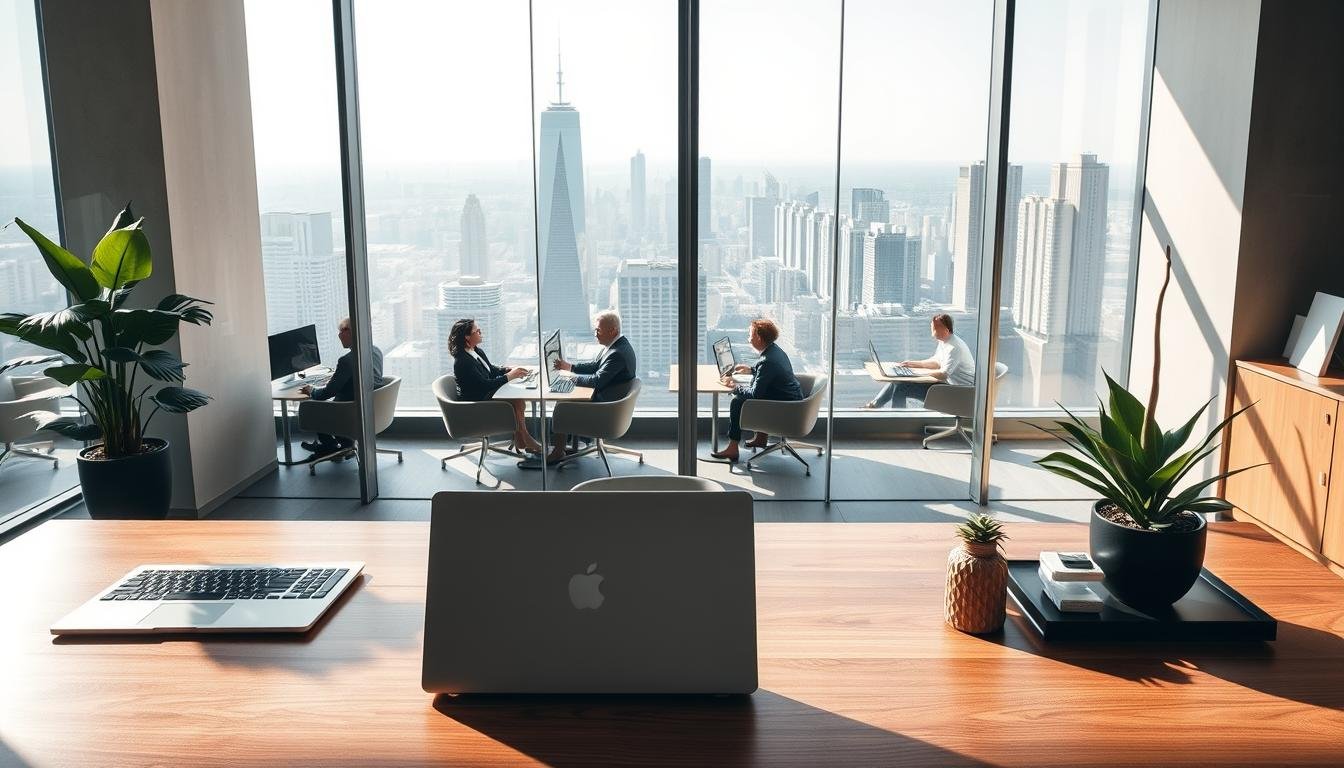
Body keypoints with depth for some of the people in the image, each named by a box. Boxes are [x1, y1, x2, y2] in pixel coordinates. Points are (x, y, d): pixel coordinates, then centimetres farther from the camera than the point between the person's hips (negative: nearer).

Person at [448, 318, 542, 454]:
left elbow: (491, 369, 19)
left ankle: (520, 442, -6)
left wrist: (510, 370, 2)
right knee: (516, 401, -16)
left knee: (518, 397, -9)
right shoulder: (462, 361, -24)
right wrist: (509, 376, -20)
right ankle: (524, 440, -1)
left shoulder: (477, 351, 5)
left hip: (486, 395, 9)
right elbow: (484, 384, -25)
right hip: (475, 404, -9)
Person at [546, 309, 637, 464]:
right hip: (604, 396, 10)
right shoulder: (617, 345, 6)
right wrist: (569, 366, 4)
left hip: (607, 404, -10)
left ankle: (558, 452, 7)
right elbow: (595, 366, 14)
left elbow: (597, 380, -28)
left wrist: (573, 378, -15)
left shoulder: (618, 353, -27)